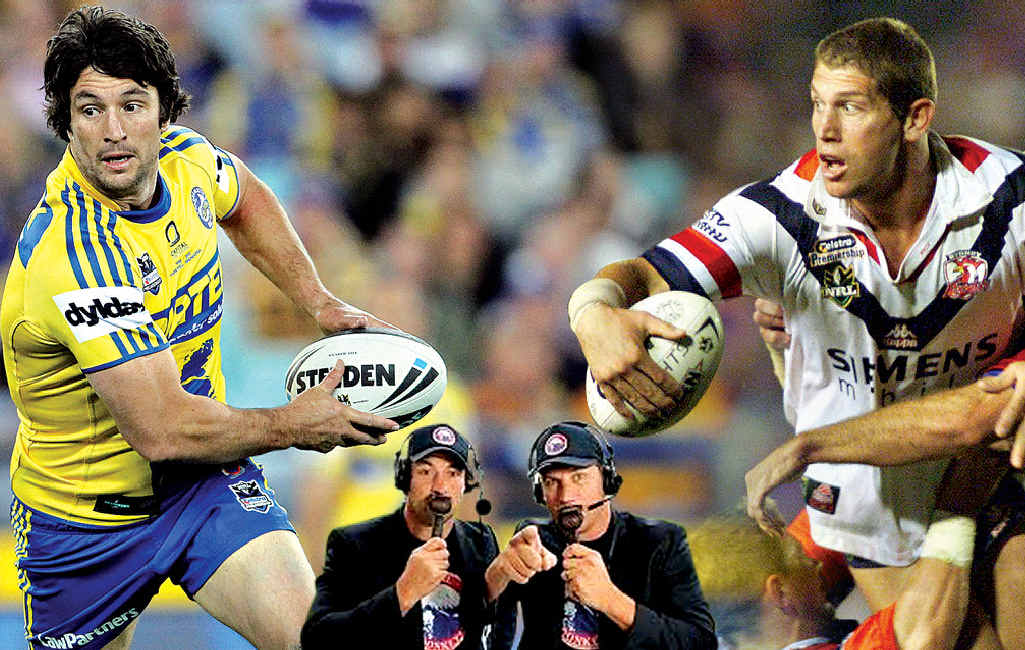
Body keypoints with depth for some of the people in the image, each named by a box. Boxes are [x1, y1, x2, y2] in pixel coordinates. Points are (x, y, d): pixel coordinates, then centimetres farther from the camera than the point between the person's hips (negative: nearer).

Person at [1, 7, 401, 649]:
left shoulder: (183, 159, -9)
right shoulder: (79, 258, -33)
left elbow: (246, 200, 20)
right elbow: (161, 430, -32)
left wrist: (320, 302, 10)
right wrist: (296, 425, -17)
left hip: (203, 477, 5)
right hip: (87, 517, -5)